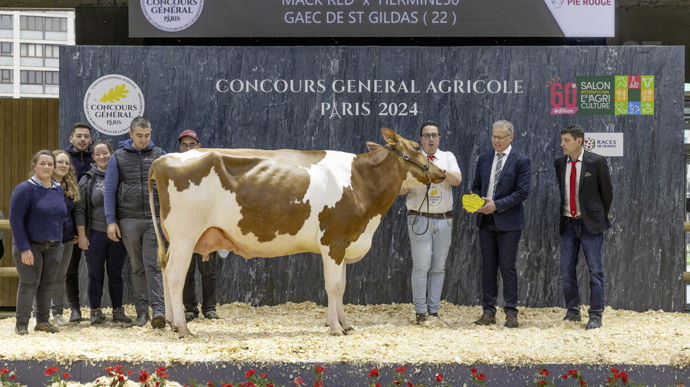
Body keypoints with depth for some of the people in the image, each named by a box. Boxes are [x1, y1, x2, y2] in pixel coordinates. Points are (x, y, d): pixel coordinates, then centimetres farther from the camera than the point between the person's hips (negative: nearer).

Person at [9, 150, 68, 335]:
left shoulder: (58, 190, 9)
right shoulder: (24, 189, -10)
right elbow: (15, 220, -14)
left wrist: (59, 240, 12)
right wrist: (24, 248, -18)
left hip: (53, 247, 6)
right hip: (29, 246, -5)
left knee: (47, 283, 6)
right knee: (28, 283, -6)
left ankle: (43, 321, 14)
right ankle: (22, 323, 0)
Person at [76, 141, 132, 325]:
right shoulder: (87, 180, 3)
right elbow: (80, 210, 1)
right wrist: (82, 235, -6)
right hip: (95, 234, -1)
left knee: (116, 274, 7)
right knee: (95, 275, 2)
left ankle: (118, 311, 13)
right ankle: (95, 312, 8)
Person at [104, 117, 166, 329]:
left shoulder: (159, 155, 8)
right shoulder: (118, 157, 6)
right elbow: (109, 190, 5)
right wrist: (111, 221, -2)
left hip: (154, 218, -1)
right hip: (128, 219, 1)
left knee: (152, 264, -10)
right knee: (137, 267, 5)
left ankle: (158, 310, -16)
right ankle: (141, 311, 10)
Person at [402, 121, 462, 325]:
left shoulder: (447, 157, 11)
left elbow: (457, 179, -7)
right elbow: (400, 189, -3)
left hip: (444, 220, 3)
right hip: (419, 219, -3)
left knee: (438, 267, 5)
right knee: (421, 266, -8)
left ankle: (433, 311, 10)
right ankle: (420, 312, -3)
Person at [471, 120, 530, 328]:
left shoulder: (521, 161, -5)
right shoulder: (484, 159, 12)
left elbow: (522, 192, -10)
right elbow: (476, 186, 17)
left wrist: (496, 205, -15)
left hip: (508, 222, -5)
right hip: (486, 221, 5)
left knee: (507, 267, -4)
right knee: (488, 267, 6)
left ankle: (511, 313, 0)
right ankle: (488, 312, 10)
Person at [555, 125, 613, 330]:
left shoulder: (596, 162, -8)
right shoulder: (559, 163, 5)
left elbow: (607, 191, 0)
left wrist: (601, 217, 7)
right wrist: (560, 216, 11)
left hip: (590, 224, -5)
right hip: (568, 224, 5)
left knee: (596, 271, -2)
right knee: (567, 270, 7)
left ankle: (595, 316, 1)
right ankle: (573, 311, 18)